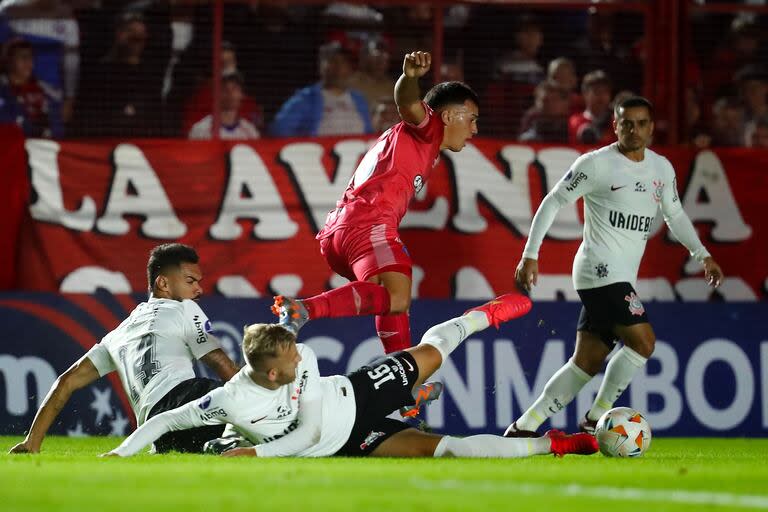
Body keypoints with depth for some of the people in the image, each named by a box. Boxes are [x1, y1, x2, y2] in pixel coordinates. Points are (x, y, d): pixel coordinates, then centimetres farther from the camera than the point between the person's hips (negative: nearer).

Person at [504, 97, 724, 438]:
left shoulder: (662, 168, 13)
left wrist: (702, 255, 21)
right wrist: (530, 255, -7)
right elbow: (554, 202, -3)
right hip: (600, 269, -7)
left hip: (621, 278, 7)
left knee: (587, 363, 4)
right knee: (643, 342, -17)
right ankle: (596, 418, -5)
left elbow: (674, 214, 28)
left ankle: (524, 426, 9)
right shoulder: (597, 163, -7)